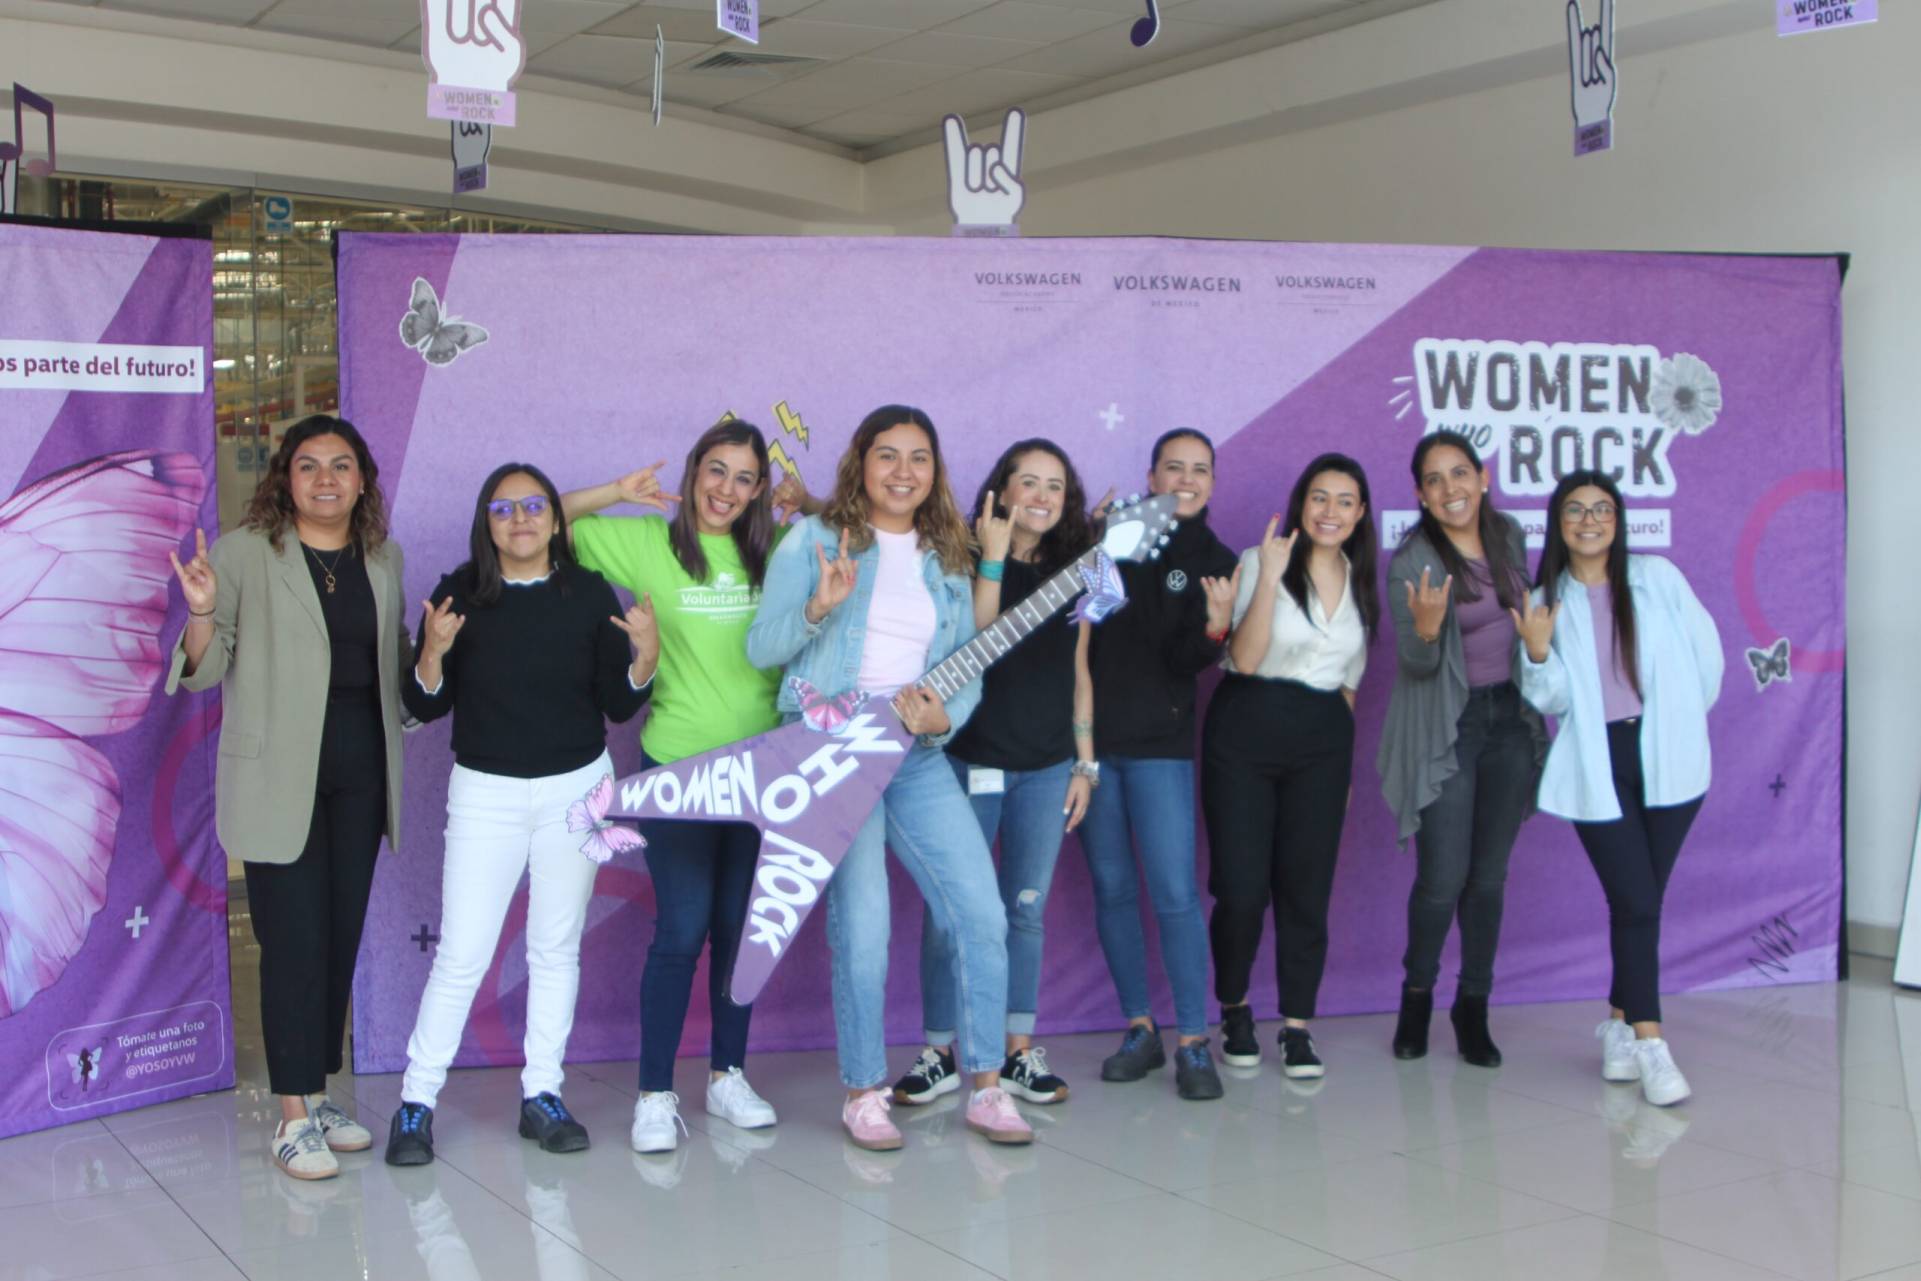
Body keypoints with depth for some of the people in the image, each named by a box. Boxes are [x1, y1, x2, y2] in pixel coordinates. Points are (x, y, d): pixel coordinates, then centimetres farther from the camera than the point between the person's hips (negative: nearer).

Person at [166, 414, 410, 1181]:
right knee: (295, 939, -6)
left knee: (342, 935, 10)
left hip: (360, 772, 5)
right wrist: (202, 613, -26)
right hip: (278, 775, -5)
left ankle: (318, 1094, 22)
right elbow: (205, 670, -7)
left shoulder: (383, 558, 10)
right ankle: (294, 1117, 2)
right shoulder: (246, 552, -5)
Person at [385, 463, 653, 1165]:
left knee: (557, 949, 9)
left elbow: (619, 706, 2)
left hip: (576, 788, 2)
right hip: (486, 792, -1)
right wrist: (434, 652, -20)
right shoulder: (459, 594, -3)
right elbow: (425, 706, -1)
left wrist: (645, 654, -16)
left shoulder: (589, 593, 0)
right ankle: (416, 1101, 7)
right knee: (462, 954, -3)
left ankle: (542, 1095, 19)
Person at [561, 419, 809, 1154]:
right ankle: (655, 1094, 8)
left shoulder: (775, 552, 5)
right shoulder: (647, 544, -1)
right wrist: (616, 493, -10)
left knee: (740, 924, 12)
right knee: (682, 931, -3)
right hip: (677, 765, -3)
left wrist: (806, 505, 0)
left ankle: (728, 1074, 26)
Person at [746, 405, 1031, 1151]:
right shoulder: (815, 540, 0)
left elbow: (967, 666, 12)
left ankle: (985, 1087, 12)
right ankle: (863, 1094, 11)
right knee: (862, 930, -6)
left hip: (918, 754, 5)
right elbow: (760, 648, -3)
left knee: (982, 916, -1)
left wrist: (944, 716, -8)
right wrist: (819, 606, -21)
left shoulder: (947, 558, 14)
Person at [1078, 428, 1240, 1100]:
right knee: (1112, 889, 8)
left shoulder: (1217, 562, 2)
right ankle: (1140, 1029, 20)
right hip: (1091, 737, 2)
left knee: (1175, 893, -7)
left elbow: (1186, 662, -5)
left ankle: (1193, 1042, 1)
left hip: (1160, 745, -1)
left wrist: (1216, 627, -24)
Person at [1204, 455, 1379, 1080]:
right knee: (1241, 889, -5)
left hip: (1323, 742, 4)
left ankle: (1297, 1029, 11)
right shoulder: (1258, 561, -4)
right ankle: (1234, 1013, 18)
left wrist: (1345, 762, 18)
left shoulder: (1361, 582, 11)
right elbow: (1244, 659, -14)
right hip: (1247, 730, -4)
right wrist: (1270, 577, -22)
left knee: (1306, 889, 1)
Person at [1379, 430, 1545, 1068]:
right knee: (1442, 877, -6)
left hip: (1512, 720, 5)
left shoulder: (1509, 536, 4)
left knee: (1489, 876, 7)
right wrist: (1425, 627, -34)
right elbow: (1415, 663, -15)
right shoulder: (1411, 562, -13)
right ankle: (1417, 996, 18)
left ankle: (1473, 1007, 20)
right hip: (1447, 729, -4)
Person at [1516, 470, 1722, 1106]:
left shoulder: (1658, 578, 3)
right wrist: (1536, 653, -17)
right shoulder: (1546, 602, 4)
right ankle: (1649, 1045, -6)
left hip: (1666, 759, 1)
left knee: (1642, 899, 5)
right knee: (1636, 901, -8)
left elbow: (1705, 649, 9)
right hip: (1597, 764, -1)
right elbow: (1550, 701, 0)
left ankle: (1619, 1021, 22)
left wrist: (1682, 716, 14)